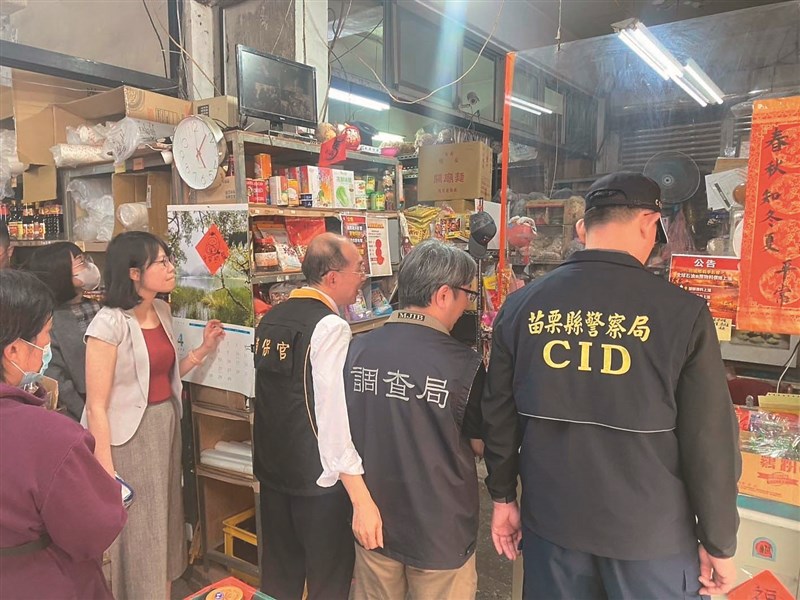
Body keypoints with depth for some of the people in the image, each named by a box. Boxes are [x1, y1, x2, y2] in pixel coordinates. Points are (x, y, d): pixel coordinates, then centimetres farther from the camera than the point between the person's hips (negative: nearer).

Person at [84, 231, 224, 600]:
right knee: (135, 536, 9)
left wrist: (204, 349, 2)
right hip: (129, 436, -7)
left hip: (167, 427, 7)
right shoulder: (110, 324, -18)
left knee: (164, 527, 20)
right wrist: (107, 476, -18)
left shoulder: (162, 311, 4)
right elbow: (97, 407, -18)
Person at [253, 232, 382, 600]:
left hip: (271, 473, 8)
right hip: (319, 480, -7)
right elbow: (336, 417, -27)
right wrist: (362, 500, -27)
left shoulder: (270, 320, 4)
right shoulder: (330, 326, -20)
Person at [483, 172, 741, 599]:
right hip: (649, 532, -2)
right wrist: (718, 543, 2)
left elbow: (499, 415, 1)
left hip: (551, 518, 3)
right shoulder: (682, 312, -16)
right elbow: (710, 440, -11)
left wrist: (503, 496, 13)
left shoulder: (521, 306, -6)